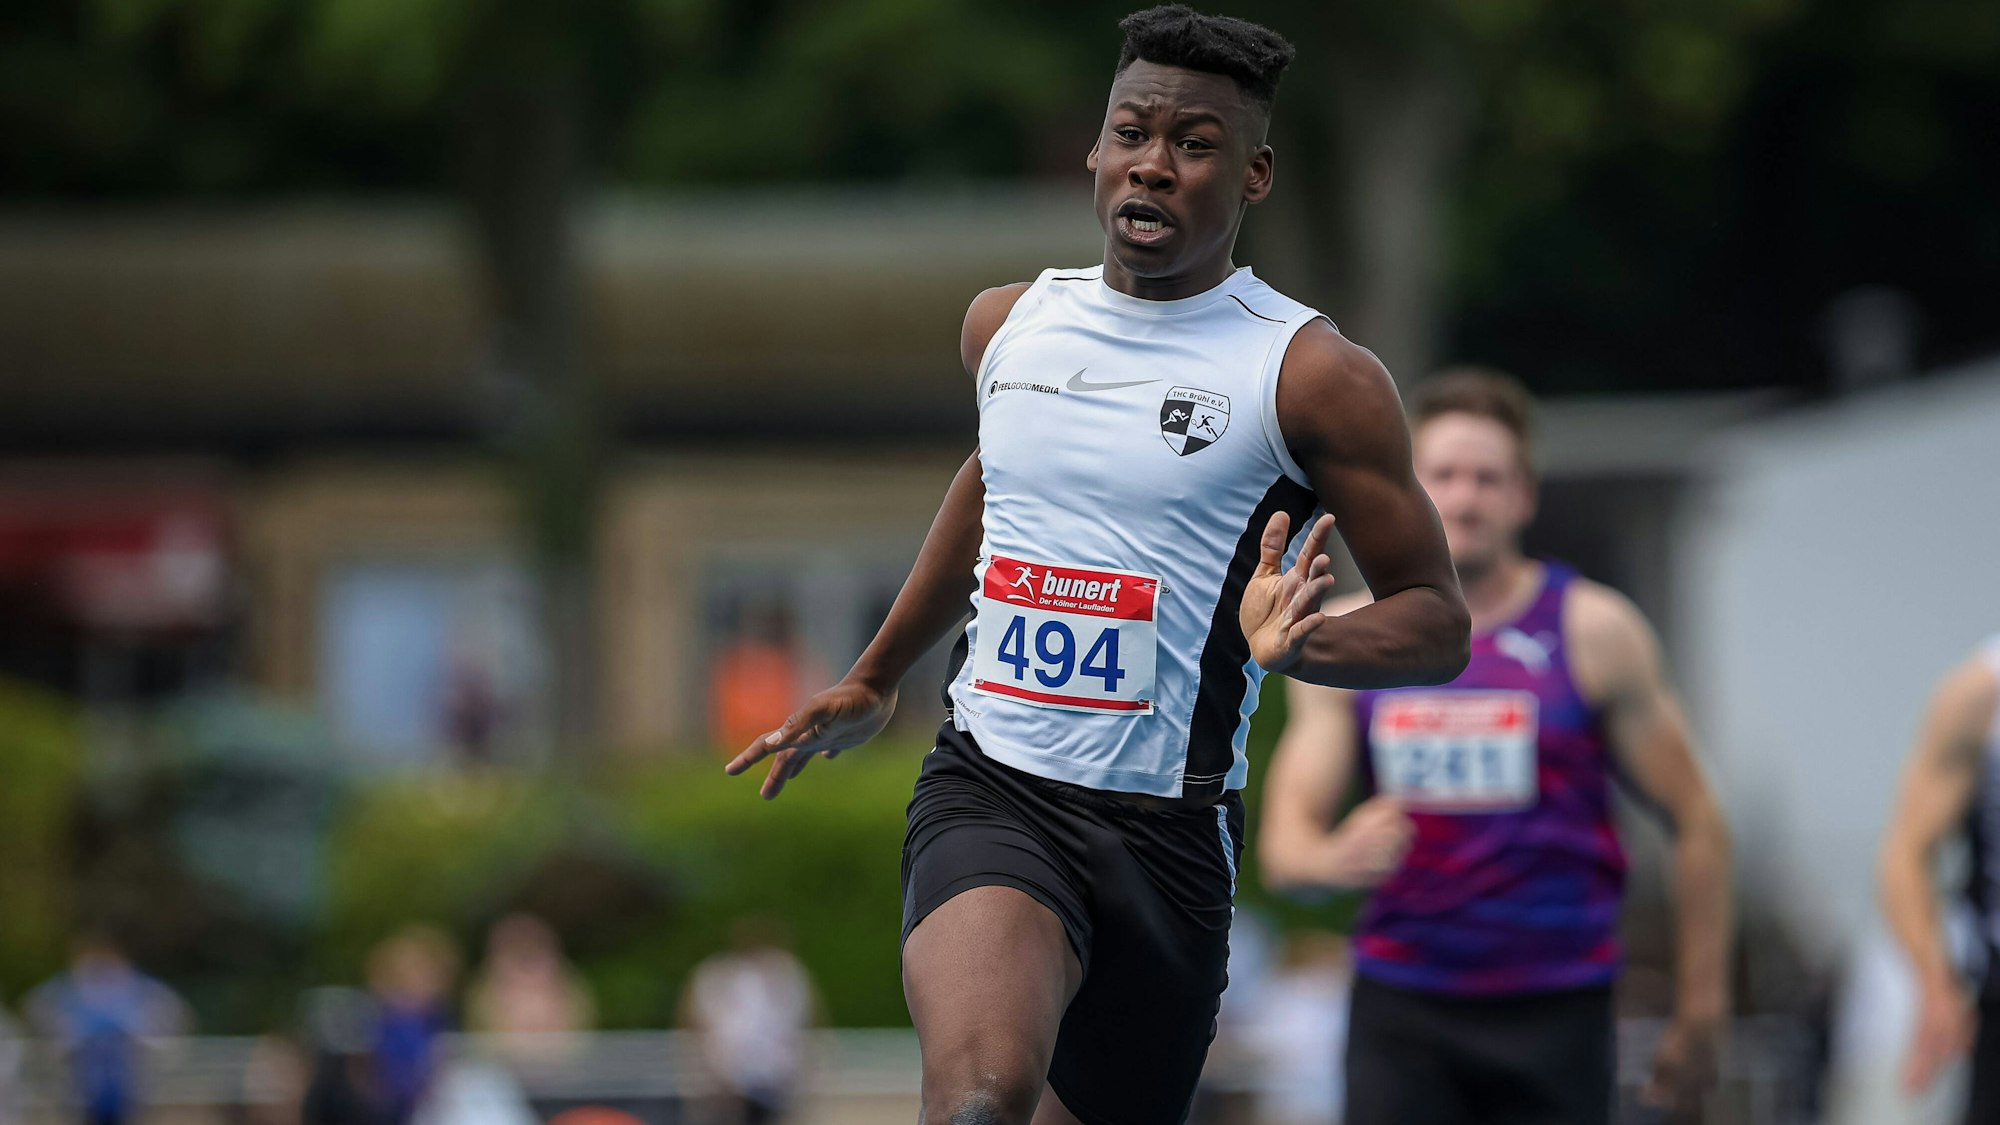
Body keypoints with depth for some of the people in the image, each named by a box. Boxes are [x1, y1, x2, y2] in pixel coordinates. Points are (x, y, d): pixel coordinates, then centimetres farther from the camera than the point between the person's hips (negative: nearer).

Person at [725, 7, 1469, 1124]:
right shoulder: (1009, 324, 8)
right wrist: (875, 681, 38)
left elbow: (1437, 622, -5)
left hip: (1167, 831, -1)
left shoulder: (1313, 376, -6)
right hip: (987, 790, 1)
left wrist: (1301, 645, -26)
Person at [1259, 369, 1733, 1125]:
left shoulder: (1592, 632, 0)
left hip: (1552, 1011, -1)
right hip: (1401, 1002, 1)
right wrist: (1336, 858, -21)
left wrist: (1700, 1011, 0)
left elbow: (1695, 822, 3)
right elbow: (1285, 842, 4)